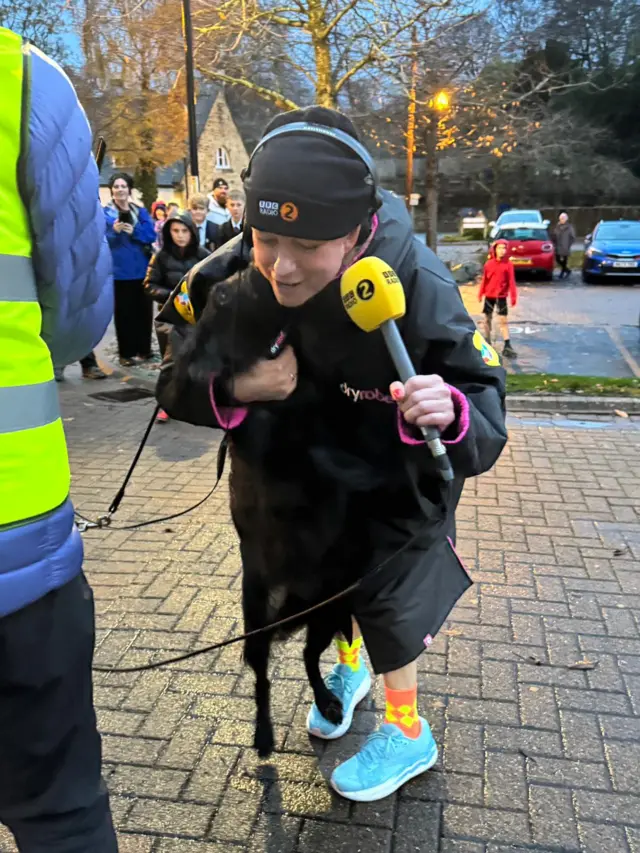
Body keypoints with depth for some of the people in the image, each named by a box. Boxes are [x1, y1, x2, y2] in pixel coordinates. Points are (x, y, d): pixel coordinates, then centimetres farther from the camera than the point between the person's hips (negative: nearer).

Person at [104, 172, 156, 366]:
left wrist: (134, 231, -18)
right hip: (120, 271, -3)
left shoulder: (141, 211, 11)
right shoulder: (105, 213, 0)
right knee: (123, 312, 1)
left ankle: (144, 349, 22)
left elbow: (151, 234, -2)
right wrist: (114, 230, -28)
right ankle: (125, 353, 8)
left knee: (144, 310, 9)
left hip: (142, 269, 4)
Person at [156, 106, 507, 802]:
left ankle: (408, 733, 39)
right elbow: (174, 382, -17)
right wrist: (233, 389, -38)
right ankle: (349, 667, 58)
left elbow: (486, 421, -31)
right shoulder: (237, 277, -27)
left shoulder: (419, 294, -36)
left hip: (392, 479, -4)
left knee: (386, 601, 8)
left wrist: (450, 415, -54)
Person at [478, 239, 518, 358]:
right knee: (487, 319, 11)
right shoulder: (489, 264, -1)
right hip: (489, 295, 2)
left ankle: (507, 346, -7)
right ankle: (487, 343, 24)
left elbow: (511, 281, -5)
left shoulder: (508, 264, -5)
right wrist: (480, 294, 3)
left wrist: (513, 296, -7)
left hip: (502, 296, -2)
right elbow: (484, 280, 4)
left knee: (503, 320, -5)